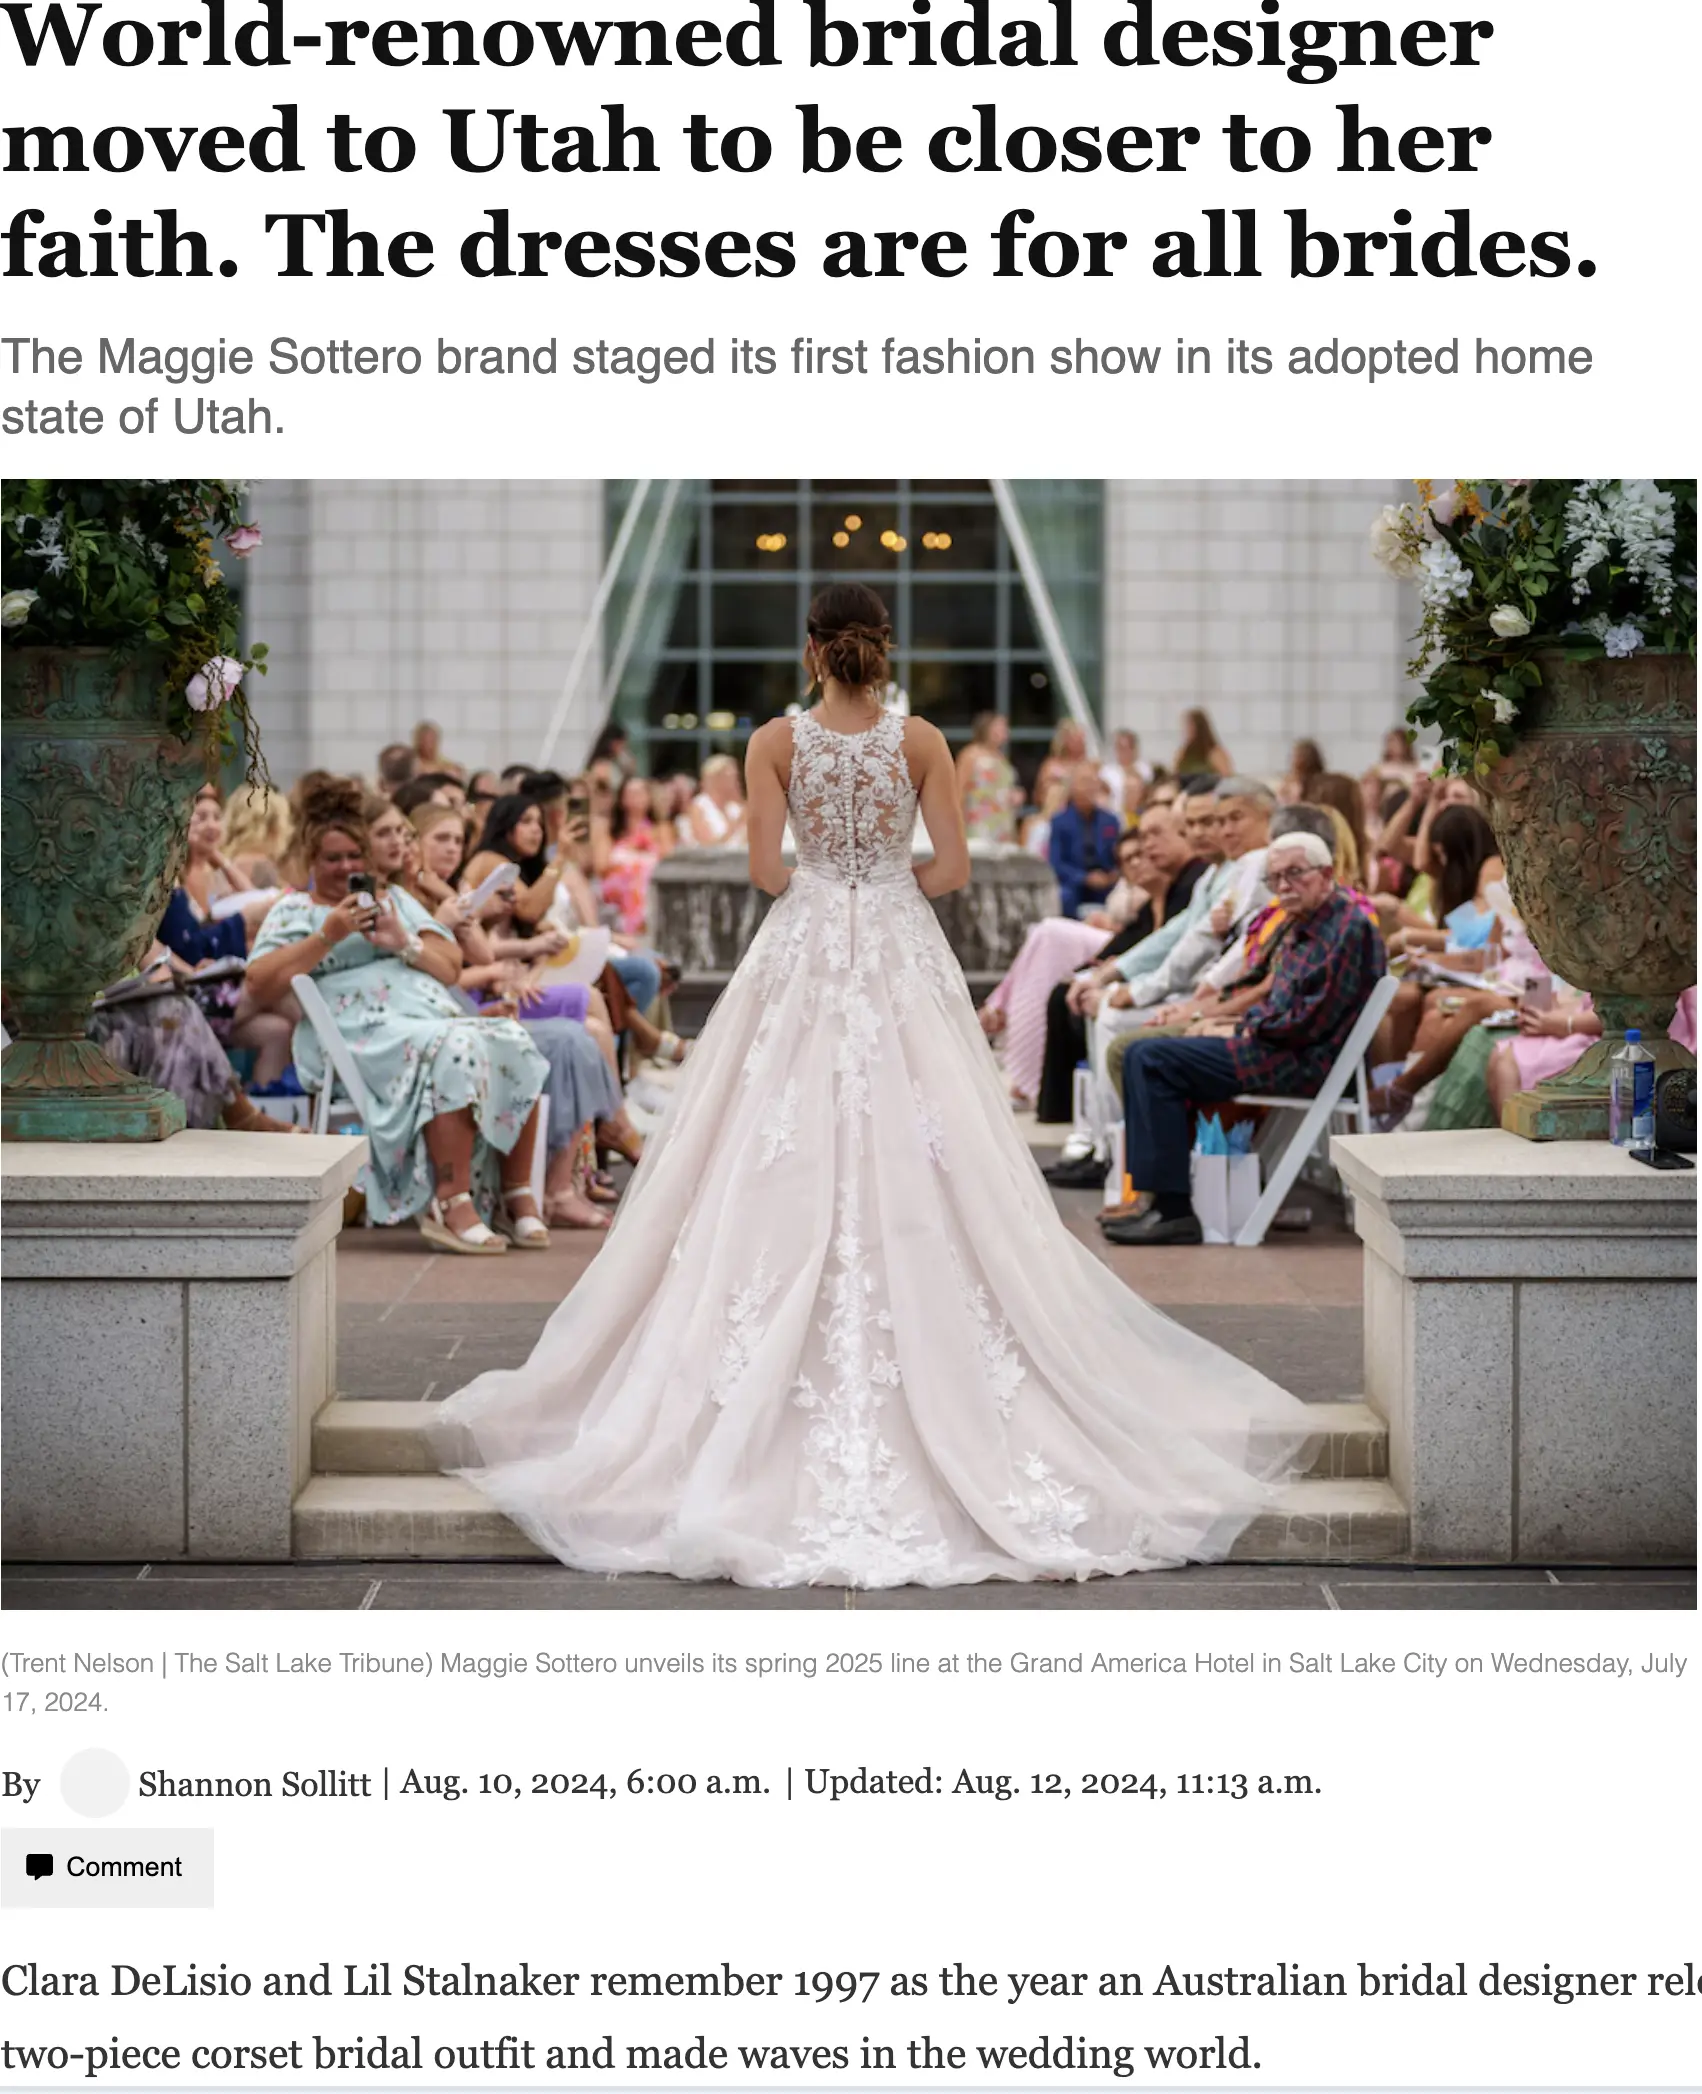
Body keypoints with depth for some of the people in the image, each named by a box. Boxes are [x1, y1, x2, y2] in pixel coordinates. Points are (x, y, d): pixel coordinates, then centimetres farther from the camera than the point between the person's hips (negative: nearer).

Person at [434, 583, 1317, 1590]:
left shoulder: (776, 741, -4)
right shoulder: (922, 741, -3)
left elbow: (766, 868, -7)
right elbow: (954, 867, -5)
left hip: (802, 954, 0)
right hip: (903, 957, 0)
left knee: (793, 1166, 4)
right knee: (915, 1168, 3)